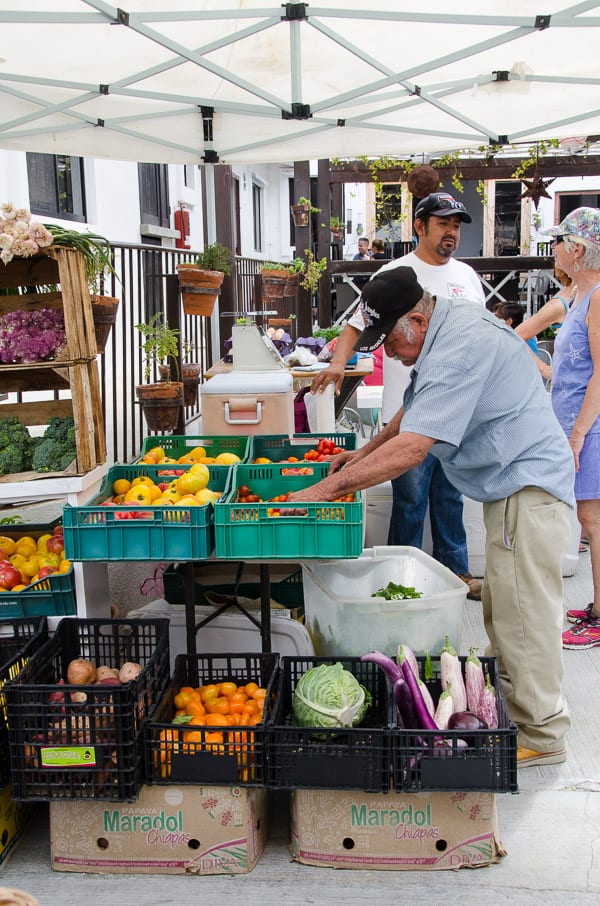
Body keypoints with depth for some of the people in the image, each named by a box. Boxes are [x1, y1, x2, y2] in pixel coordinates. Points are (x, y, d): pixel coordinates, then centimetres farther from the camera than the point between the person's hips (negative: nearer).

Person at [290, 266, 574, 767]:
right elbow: (416, 409, 22)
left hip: (528, 487, -11)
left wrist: (326, 489, -26)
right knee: (505, 610, 17)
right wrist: (365, 452, 16)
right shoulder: (450, 324, 8)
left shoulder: (459, 349, -26)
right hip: (515, 485, 11)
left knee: (522, 616, -4)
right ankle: (513, 705, 30)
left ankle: (541, 735, 8)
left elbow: (410, 449, -30)